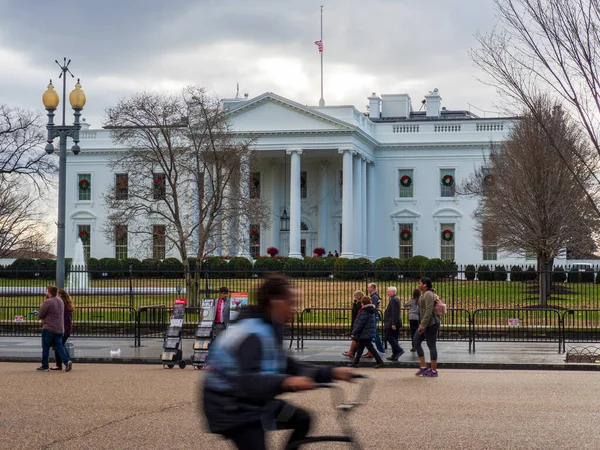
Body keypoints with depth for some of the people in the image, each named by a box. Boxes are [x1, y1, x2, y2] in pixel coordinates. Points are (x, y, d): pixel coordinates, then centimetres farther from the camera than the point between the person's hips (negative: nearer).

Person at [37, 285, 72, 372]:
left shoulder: (48, 302, -14)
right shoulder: (60, 301, 12)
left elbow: (40, 315, -12)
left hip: (49, 328, -7)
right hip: (60, 329, 7)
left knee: (46, 347, 5)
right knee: (59, 346, 8)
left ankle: (45, 366, 10)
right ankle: (67, 361, -11)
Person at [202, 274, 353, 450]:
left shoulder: (270, 330, 7)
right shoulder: (253, 334, -25)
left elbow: (290, 367, 9)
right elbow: (249, 380, -39)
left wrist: (332, 373, 0)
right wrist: (287, 382, -55)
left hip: (250, 401, 10)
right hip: (229, 407, -10)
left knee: (301, 420, 7)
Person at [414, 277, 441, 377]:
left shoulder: (428, 294, -15)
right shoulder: (424, 294, 16)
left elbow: (429, 311, -24)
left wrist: (423, 324, -26)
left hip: (430, 324, -11)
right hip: (425, 324, 11)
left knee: (431, 346, -5)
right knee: (416, 342, 9)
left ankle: (434, 371, 0)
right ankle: (423, 367, 12)